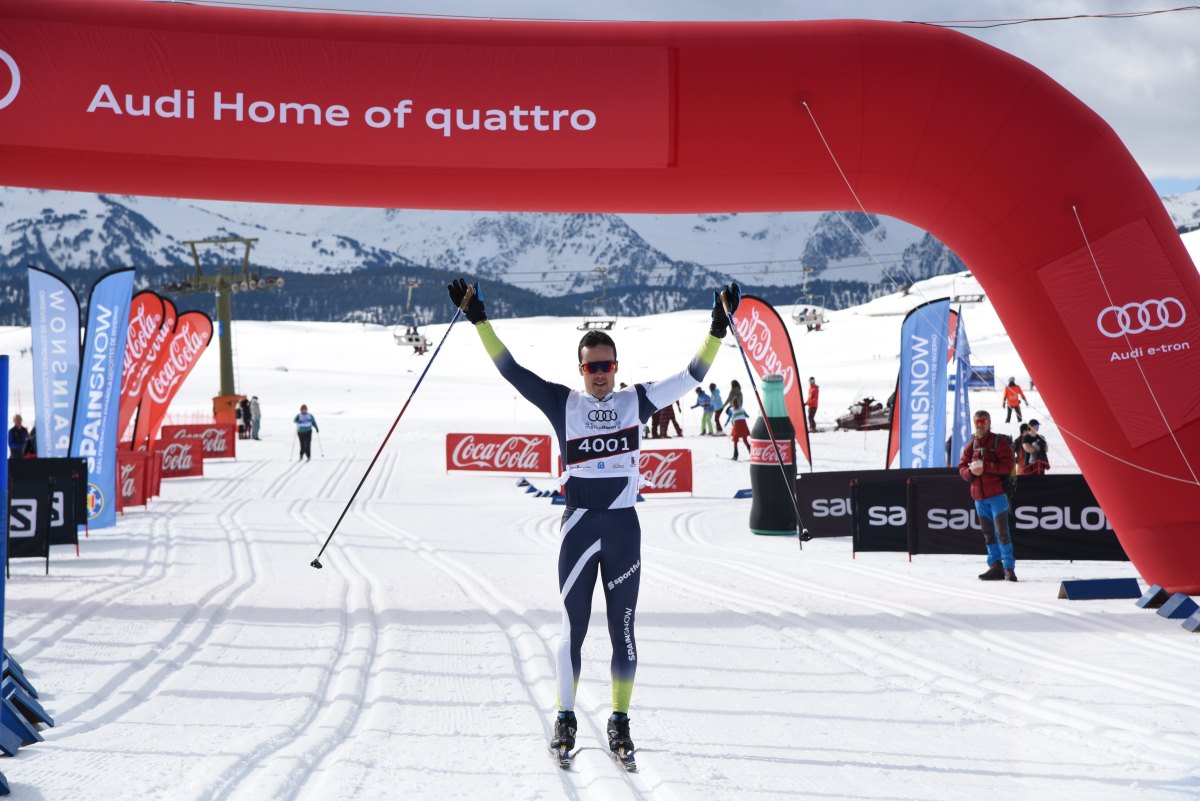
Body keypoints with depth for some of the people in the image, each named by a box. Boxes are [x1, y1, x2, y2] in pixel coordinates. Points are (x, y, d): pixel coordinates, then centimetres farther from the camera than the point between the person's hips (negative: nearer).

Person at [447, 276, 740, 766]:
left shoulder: (636, 402, 7)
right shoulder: (563, 404, 3)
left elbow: (692, 375, 8)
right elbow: (510, 369, 3)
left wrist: (718, 329, 0)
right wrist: (479, 321, -2)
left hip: (624, 529, 1)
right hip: (578, 527, -1)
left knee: (623, 630, 6)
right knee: (573, 627, 3)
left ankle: (620, 723, 17)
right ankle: (565, 719, 17)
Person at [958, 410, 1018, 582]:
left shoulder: (999, 442, -5)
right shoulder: (971, 445, 12)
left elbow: (1007, 465, -14)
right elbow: (962, 467, 12)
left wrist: (984, 467, -20)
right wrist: (971, 471, -10)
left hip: (997, 494, -6)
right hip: (979, 496, 6)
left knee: (1001, 532, -9)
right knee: (988, 534, 11)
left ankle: (1009, 567, -6)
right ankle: (995, 566, 17)